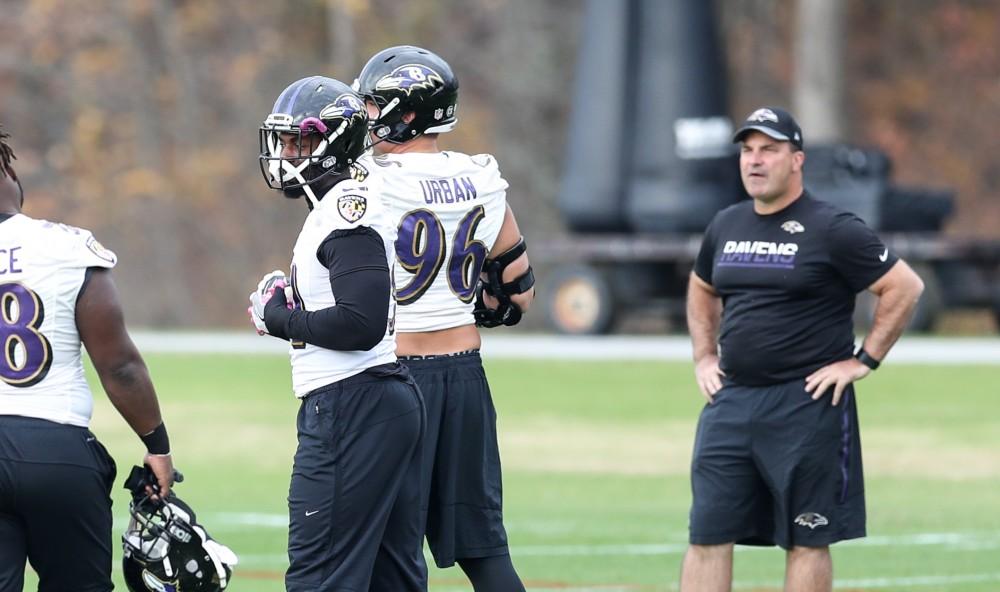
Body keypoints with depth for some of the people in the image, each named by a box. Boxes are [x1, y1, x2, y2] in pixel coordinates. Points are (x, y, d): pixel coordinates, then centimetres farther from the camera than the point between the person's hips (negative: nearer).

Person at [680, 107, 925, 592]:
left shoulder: (832, 230, -7)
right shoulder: (726, 226, 12)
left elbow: (905, 287, -7)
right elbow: (701, 289, 30)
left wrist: (863, 361, -9)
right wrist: (703, 357, 18)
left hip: (807, 404, -6)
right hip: (730, 401, 6)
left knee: (807, 540, 0)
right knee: (708, 533, 1)